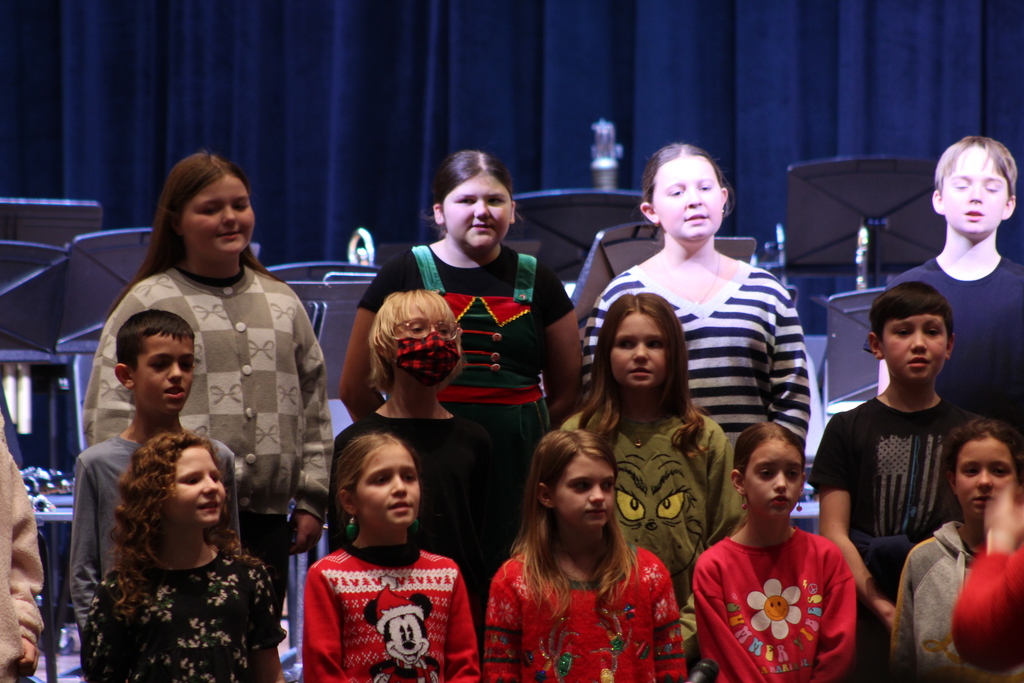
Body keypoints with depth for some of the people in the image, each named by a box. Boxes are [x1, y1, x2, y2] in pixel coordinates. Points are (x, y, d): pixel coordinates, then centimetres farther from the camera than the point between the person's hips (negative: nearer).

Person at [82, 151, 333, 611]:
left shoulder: (283, 303, 15)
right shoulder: (147, 304, 1)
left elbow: (314, 409, 19)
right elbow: (110, 414, -2)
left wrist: (311, 501, 12)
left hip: (266, 521, 4)